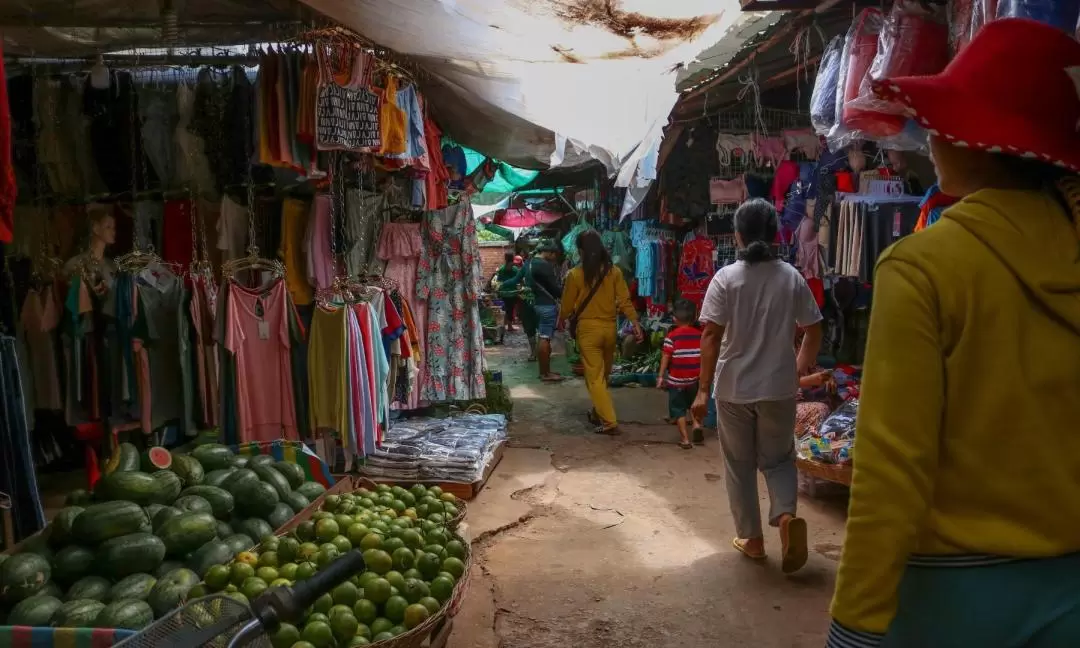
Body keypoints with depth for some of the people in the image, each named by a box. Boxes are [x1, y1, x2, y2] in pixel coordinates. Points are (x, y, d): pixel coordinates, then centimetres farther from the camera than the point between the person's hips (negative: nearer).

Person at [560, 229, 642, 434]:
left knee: (594, 377, 0)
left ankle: (609, 422, -7)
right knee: (603, 375, 19)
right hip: (609, 328, 4)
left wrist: (561, 321, 18)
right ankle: (597, 414, 32)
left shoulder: (575, 274, -9)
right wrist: (636, 323, 0)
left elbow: (567, 305, -1)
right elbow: (624, 301, -5)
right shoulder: (614, 271, -1)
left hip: (588, 328, -4)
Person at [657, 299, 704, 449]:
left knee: (678, 409, 6)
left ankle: (685, 439, 4)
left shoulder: (672, 336, -9)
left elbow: (666, 357, -10)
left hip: (677, 380, -4)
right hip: (695, 379, 4)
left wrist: (661, 376, -3)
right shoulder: (700, 334, 1)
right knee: (692, 403, 26)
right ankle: (696, 423, 4)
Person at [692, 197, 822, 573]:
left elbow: (711, 337, -14)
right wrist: (800, 369, 21)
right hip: (778, 387, 2)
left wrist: (703, 390, -10)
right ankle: (786, 516, -7)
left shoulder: (726, 278, -9)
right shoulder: (791, 277, -1)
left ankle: (752, 539, 21)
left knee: (740, 465, 13)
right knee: (778, 458, 17)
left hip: (733, 388, -2)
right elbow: (813, 331, 3)